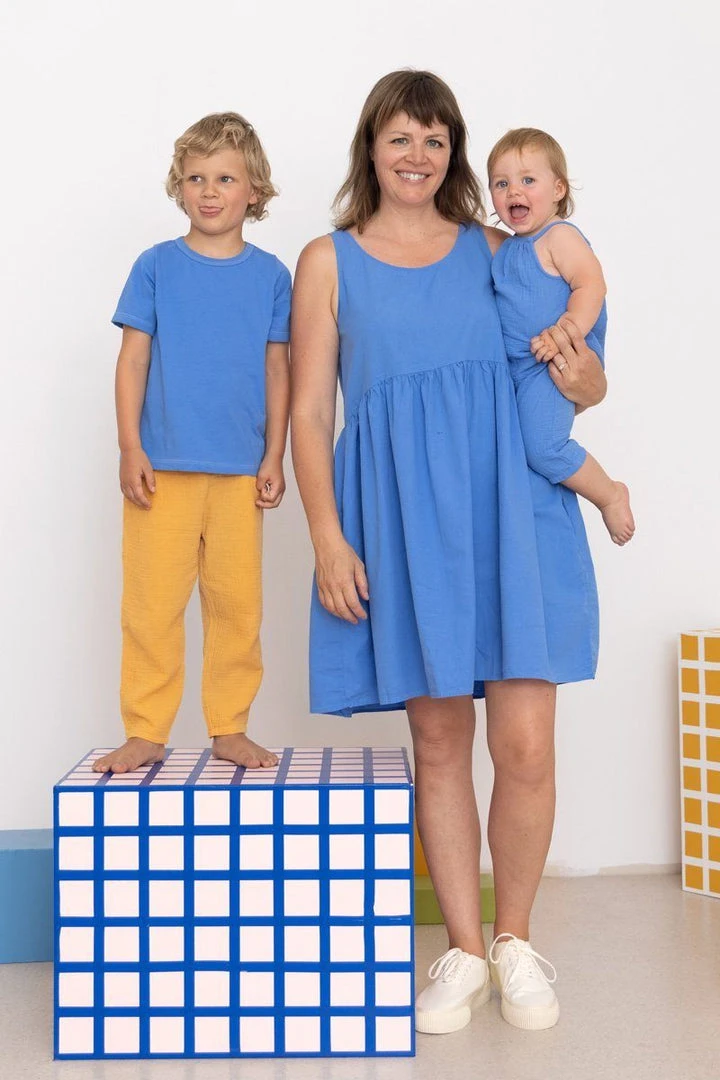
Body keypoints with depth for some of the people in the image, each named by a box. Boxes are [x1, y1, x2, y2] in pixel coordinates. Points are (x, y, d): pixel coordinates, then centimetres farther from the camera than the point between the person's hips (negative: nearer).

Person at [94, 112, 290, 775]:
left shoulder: (271, 276, 6)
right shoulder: (157, 267, 4)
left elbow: (277, 371, 8)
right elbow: (133, 360, 4)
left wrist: (274, 459, 3)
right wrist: (130, 450, -3)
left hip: (240, 471, 1)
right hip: (162, 466, -1)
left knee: (237, 603, 5)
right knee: (151, 603, 0)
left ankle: (230, 728, 18)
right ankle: (145, 733, 11)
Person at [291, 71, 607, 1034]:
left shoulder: (493, 249, 12)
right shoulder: (328, 262, 10)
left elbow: (582, 382, 16)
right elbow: (309, 413, 5)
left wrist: (581, 376, -8)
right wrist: (328, 539, -5)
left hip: (508, 507, 0)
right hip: (401, 516, 0)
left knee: (525, 745, -5)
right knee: (438, 742, 6)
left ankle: (515, 938, 19)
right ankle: (464, 950, 22)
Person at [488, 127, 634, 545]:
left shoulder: (560, 236, -9)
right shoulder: (507, 249, 17)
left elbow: (590, 285, -21)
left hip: (552, 368, -10)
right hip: (515, 368, 10)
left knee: (543, 447, -21)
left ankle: (610, 494, 1)